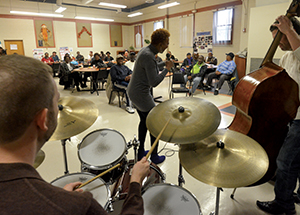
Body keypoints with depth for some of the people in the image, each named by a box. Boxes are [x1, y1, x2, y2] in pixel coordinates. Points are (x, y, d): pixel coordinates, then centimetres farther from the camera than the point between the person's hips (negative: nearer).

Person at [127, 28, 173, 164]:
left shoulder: (145, 50, 7)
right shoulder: (148, 57, -24)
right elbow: (154, 82, -26)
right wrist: (167, 69, -17)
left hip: (133, 92, 10)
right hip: (140, 95, -10)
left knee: (144, 121, 20)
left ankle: (140, 152, 33)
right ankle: (154, 156, 18)